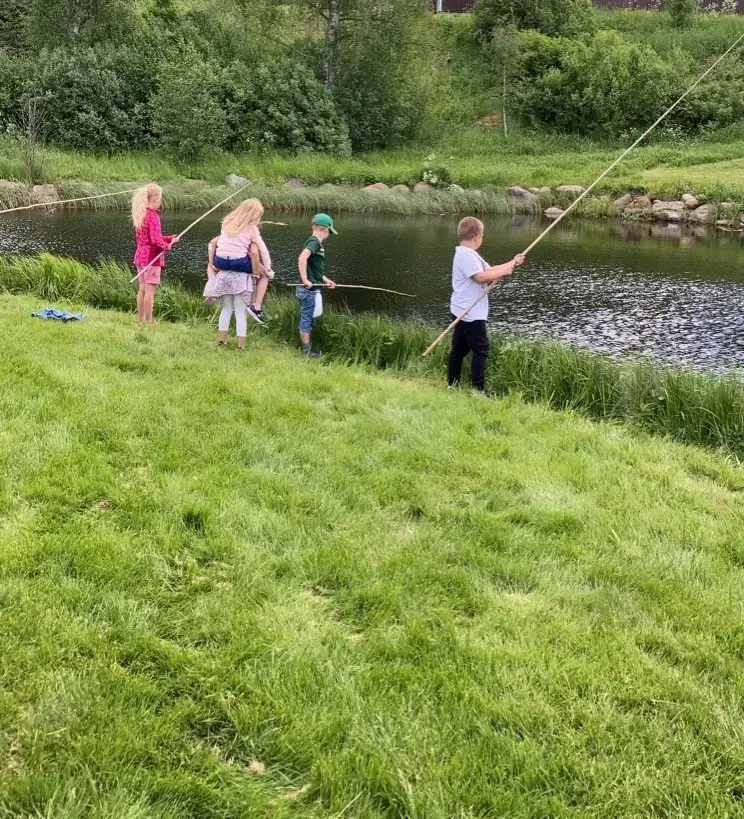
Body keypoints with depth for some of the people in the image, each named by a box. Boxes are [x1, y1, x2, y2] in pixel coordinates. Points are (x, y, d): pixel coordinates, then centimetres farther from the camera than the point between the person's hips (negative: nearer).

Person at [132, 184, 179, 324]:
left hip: (140, 255, 9)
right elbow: (155, 239, -22)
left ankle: (140, 318, 21)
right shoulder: (153, 216, -16)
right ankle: (149, 321, 0)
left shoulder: (140, 214, 11)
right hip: (151, 257, -9)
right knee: (150, 290, -4)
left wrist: (169, 239, 14)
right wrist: (168, 246, -4)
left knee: (142, 289, 15)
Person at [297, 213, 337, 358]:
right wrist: (305, 280, -29)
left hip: (313, 289, 10)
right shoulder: (315, 242, -15)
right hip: (310, 289, -10)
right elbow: (302, 258, -32)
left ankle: (306, 347, 24)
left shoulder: (316, 242, 14)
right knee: (307, 318, -1)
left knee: (308, 318, 16)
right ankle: (306, 350, 5)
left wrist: (326, 280, 19)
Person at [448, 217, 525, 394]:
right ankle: (479, 390, -7)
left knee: (459, 349, 12)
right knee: (480, 350, -7)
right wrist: (504, 272, -15)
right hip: (471, 313, -11)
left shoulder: (469, 253, 17)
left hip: (462, 312, 11)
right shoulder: (467, 254, -16)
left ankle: (452, 386, 16)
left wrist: (512, 263, 11)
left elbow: (489, 270, 19)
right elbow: (481, 276, -27)